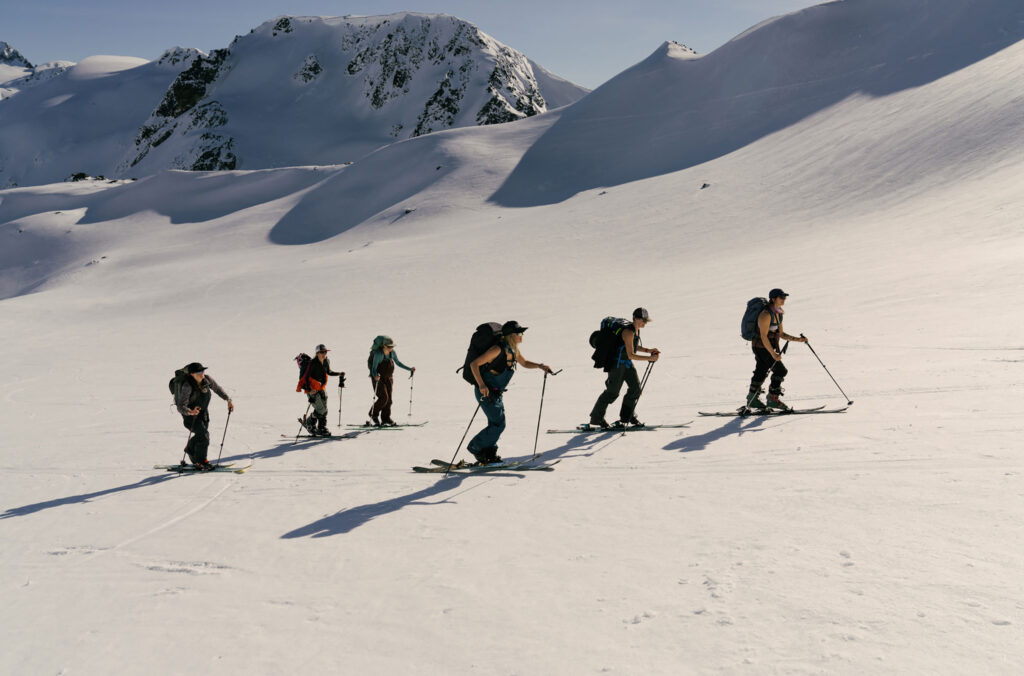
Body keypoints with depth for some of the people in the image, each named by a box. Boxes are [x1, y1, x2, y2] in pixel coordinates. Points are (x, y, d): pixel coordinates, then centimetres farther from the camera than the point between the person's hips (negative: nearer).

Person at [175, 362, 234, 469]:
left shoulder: (207, 379, -14)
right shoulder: (187, 386, -30)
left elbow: (217, 389, 7)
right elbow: (181, 407, -31)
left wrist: (228, 400, 1)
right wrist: (191, 412, -50)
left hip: (204, 413, 7)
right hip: (190, 414, -7)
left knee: (201, 436, 21)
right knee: (203, 434, -20)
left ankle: (190, 449, 53)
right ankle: (200, 462, -5)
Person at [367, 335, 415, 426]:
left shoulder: (392, 352, -4)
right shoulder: (378, 354, -21)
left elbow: (398, 363, 11)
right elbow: (374, 368, -22)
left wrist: (409, 369, 7)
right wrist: (375, 376, -42)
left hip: (389, 378, 6)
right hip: (378, 378, -6)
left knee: (388, 399, 5)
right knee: (383, 397, -15)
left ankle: (386, 419, 14)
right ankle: (373, 414, 7)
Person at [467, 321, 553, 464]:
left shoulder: (514, 350, 4)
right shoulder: (498, 349, -22)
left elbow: (524, 363, 23)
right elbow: (474, 364, -23)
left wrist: (540, 366, 5)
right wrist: (481, 385, -32)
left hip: (496, 393, 9)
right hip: (485, 391, -9)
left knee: (498, 424, 11)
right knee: (498, 424, -9)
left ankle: (489, 454, 24)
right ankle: (476, 447, 7)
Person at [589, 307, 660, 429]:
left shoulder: (636, 330, 4)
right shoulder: (628, 332, -26)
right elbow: (631, 355, -29)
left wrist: (648, 350, 6)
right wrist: (649, 358, -28)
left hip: (627, 364, 9)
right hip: (617, 363, -9)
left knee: (635, 388, 6)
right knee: (612, 392, -2)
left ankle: (627, 416, 19)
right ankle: (596, 418, 11)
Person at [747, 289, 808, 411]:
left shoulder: (778, 313, 8)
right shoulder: (766, 314, -21)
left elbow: (781, 334, 14)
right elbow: (763, 336, -23)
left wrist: (798, 339, 5)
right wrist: (773, 354, -26)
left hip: (768, 347, 9)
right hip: (761, 347, -9)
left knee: (761, 373, 12)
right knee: (780, 371, -7)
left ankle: (752, 399, 20)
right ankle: (772, 399, 4)